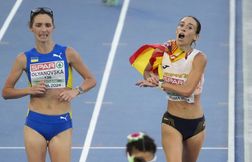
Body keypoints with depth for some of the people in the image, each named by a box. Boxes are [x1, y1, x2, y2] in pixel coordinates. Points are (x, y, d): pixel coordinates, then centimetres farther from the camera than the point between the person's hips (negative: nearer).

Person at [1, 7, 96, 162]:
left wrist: (75, 91, -11)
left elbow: (91, 80, 8)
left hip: (61, 124, -1)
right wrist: (29, 90, -9)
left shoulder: (68, 54, -1)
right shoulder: (24, 59, 1)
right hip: (35, 123, 1)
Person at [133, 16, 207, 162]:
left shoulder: (199, 58, -12)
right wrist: (151, 77, -7)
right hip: (172, 121, 0)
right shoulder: (163, 52, -3)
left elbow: (187, 90, -24)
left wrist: (159, 84, -20)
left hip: (196, 123, 0)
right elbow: (147, 71, 16)